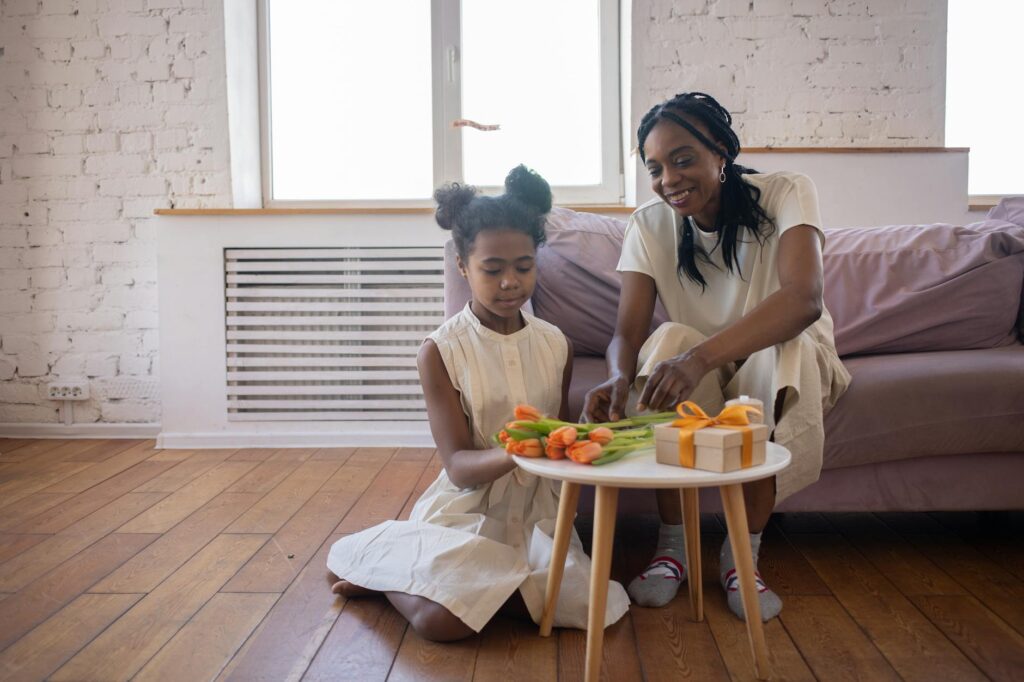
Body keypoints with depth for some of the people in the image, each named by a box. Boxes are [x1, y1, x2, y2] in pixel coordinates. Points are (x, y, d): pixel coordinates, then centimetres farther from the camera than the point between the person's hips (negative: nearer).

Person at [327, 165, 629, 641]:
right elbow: (458, 466, -14)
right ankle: (388, 570, 7)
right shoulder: (441, 351, -8)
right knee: (440, 619, -31)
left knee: (587, 602, -23)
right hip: (466, 509, -5)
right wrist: (511, 454, -35)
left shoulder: (555, 345, 4)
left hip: (535, 511, 5)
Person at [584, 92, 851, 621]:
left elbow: (804, 298, -37)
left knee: (784, 349, -35)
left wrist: (700, 357, -52)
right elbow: (628, 331, -17)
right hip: (699, 367, 2)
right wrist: (619, 378, -42)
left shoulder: (785, 193, -19)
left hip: (786, 358, -1)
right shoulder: (649, 225, -9)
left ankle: (743, 552, -20)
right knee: (670, 339, -31)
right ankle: (672, 545, -18)